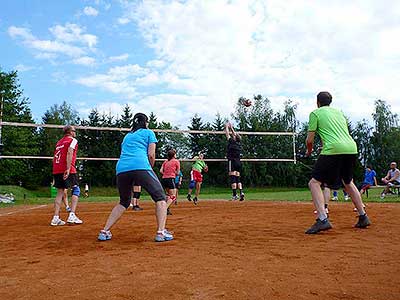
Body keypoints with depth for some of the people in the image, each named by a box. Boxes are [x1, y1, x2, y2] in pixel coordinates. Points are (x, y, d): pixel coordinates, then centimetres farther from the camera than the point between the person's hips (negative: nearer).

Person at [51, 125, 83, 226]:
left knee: (60, 192, 10)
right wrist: (68, 168, -22)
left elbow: (54, 158, 21)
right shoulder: (73, 140, 2)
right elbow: (69, 153, -15)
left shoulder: (59, 142, 24)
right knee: (76, 190, 1)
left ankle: (56, 218, 5)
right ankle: (72, 215, -9)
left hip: (56, 170, 7)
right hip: (67, 170, -7)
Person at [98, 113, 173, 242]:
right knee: (160, 197, 3)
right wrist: (150, 169, 21)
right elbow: (151, 155, 6)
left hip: (121, 169, 6)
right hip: (140, 167, -6)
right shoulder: (149, 133, 18)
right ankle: (161, 232, -11)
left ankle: (104, 231, 17)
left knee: (124, 202, 24)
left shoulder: (127, 136, 32)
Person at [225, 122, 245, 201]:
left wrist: (226, 127, 21)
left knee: (233, 178, -8)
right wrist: (231, 128, 36)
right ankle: (241, 192, -1)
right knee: (238, 178, 10)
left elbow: (227, 134, 5)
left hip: (232, 161, -6)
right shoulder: (239, 143, 10)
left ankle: (235, 194, -11)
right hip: (238, 162, 7)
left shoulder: (232, 142, -6)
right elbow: (235, 135, 27)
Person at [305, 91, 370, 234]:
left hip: (333, 149, -7)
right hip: (352, 148, 7)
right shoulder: (339, 112, 27)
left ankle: (322, 219, -17)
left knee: (314, 183, -2)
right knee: (348, 183, 27)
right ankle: (363, 217, 31)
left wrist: (309, 151, 24)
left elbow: (309, 139, 5)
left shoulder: (315, 113, 8)